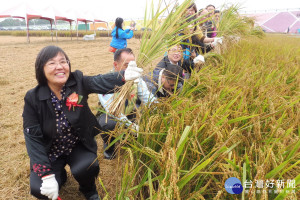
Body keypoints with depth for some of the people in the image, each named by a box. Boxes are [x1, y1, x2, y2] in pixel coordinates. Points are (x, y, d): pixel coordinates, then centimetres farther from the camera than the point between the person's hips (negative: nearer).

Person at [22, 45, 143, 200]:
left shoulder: (77, 82, -16)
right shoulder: (33, 98, -16)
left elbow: (100, 82, -35)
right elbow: (32, 137, -15)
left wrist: (124, 75, -58)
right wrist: (47, 175, -21)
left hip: (79, 146, 0)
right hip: (50, 152, 1)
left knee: (88, 166, -27)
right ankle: (59, 174, 22)